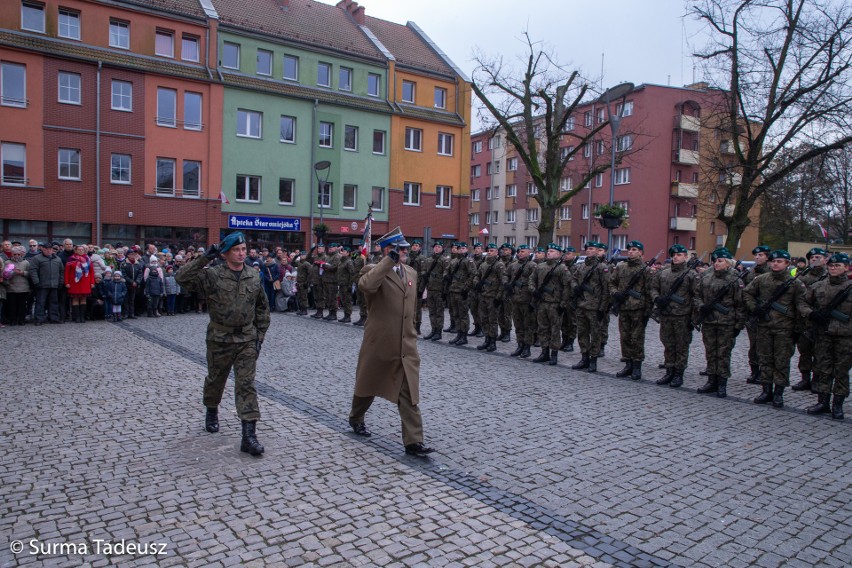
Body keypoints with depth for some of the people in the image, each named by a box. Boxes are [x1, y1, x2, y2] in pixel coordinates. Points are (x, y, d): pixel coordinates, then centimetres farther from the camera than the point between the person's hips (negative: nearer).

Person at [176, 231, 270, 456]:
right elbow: (182, 278, -21)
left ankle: (249, 434, -7)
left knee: (246, 384, -6)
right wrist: (204, 258, -26)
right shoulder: (212, 275, -9)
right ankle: (212, 413, 48)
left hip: (247, 340, 1)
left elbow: (262, 308, 11)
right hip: (220, 339, -1)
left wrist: (260, 335, 7)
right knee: (215, 379, 19)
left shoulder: (254, 276, 2)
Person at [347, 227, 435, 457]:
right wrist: (390, 259, -33)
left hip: (407, 346, 4)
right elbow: (368, 285, -36)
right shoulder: (374, 271, -10)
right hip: (379, 344, -4)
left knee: (409, 394, -2)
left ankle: (413, 441, 0)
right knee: (368, 386, 18)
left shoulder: (411, 273, 10)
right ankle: (356, 418, 44)